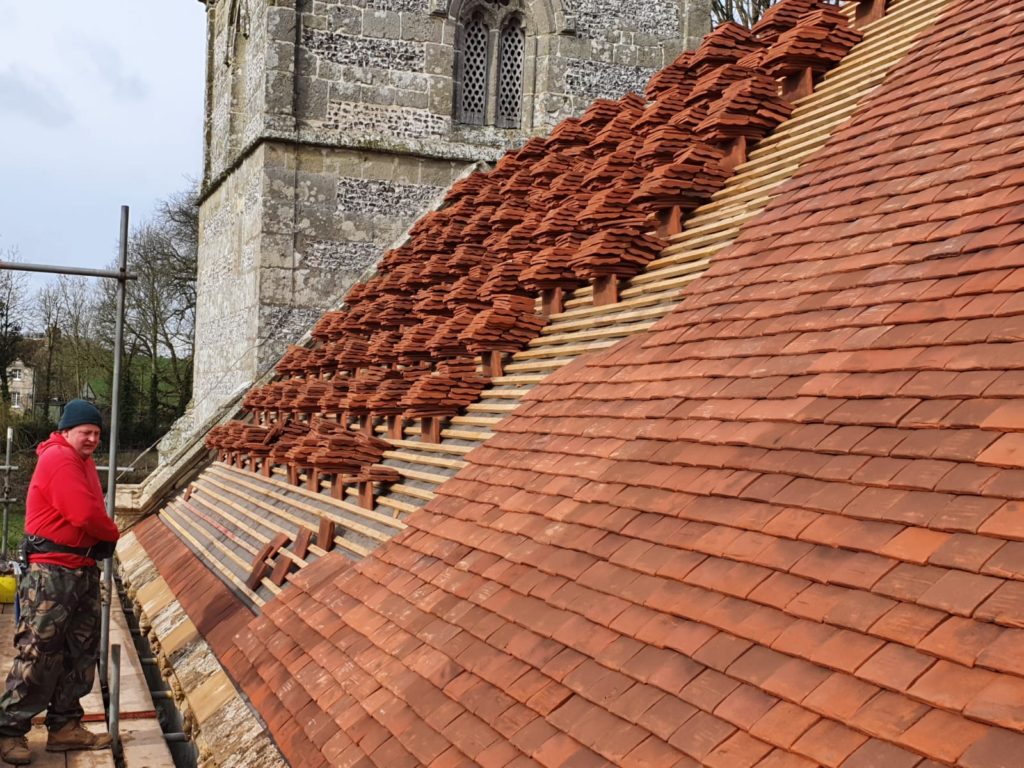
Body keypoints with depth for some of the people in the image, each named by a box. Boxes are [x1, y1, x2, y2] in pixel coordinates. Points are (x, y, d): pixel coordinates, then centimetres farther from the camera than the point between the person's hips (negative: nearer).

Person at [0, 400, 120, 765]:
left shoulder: (82, 460, 17)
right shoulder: (59, 459, -14)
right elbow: (85, 514, -22)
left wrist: (103, 538, -3)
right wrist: (112, 534, -4)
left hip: (84, 569, 10)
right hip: (52, 572, -10)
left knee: (81, 652, 13)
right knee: (38, 653, -7)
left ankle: (65, 725, 21)